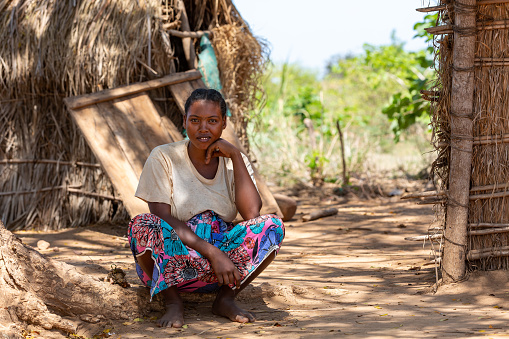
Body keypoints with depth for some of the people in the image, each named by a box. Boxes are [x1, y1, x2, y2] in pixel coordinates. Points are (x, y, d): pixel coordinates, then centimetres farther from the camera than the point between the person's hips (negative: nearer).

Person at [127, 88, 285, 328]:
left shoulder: (234, 162, 5)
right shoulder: (163, 158, -5)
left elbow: (252, 213, -13)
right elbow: (162, 220, -16)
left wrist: (235, 155, -11)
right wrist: (212, 253, -26)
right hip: (169, 263, -2)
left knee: (272, 225, -21)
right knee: (142, 225, -34)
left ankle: (225, 298, -11)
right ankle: (172, 301, -14)